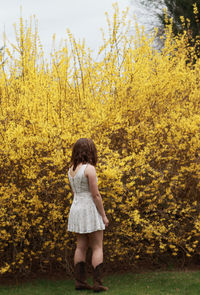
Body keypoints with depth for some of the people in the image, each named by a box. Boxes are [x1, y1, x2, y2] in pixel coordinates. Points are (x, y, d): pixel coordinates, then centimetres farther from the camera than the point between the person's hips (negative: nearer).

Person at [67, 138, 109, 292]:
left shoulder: (71, 169, 6)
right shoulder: (89, 168, -17)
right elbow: (96, 195, -17)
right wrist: (104, 215, -11)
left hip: (76, 210, 7)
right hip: (90, 210, -7)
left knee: (81, 247, 11)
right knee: (97, 247, -1)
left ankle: (80, 281, 10)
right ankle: (98, 283, -4)